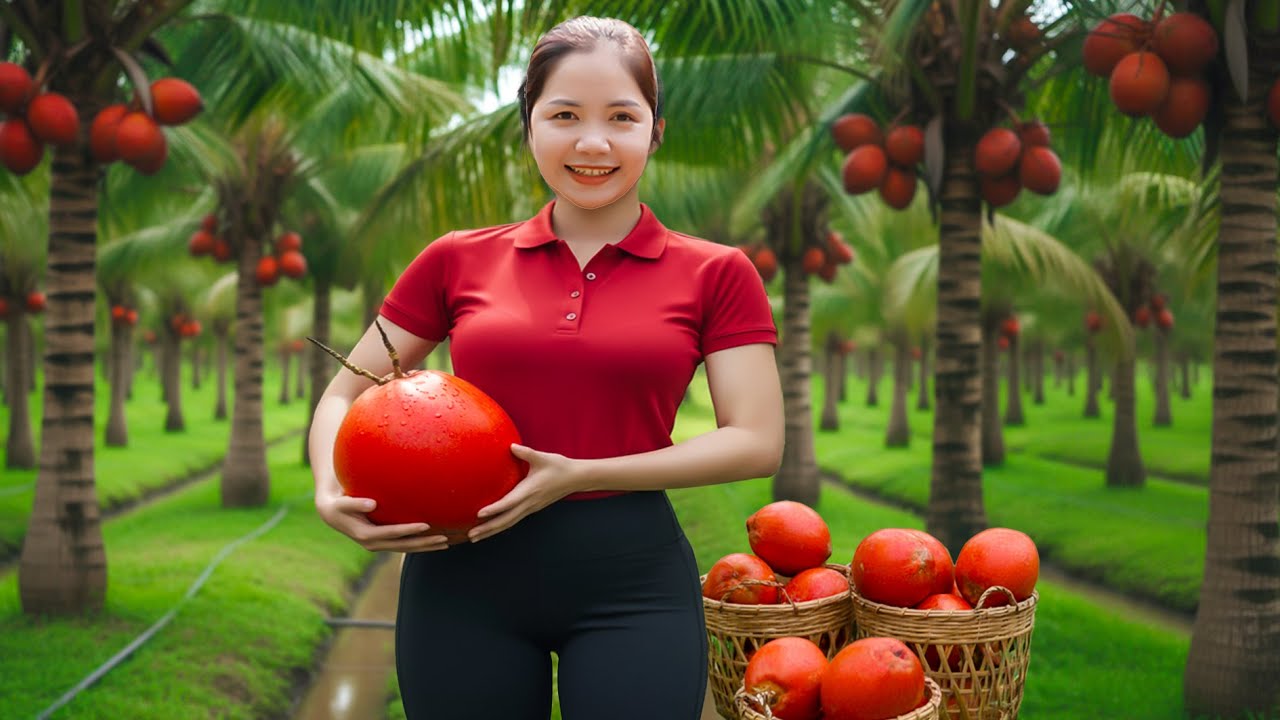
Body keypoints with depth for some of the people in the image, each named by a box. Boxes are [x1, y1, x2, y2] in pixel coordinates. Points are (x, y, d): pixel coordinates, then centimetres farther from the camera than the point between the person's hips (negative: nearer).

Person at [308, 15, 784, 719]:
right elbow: (344, 396, 10)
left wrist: (578, 475, -15)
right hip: (465, 574, 2)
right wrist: (331, 495, -12)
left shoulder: (715, 274, 1)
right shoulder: (458, 262, 5)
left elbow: (757, 441, -5)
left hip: (631, 580, -1)